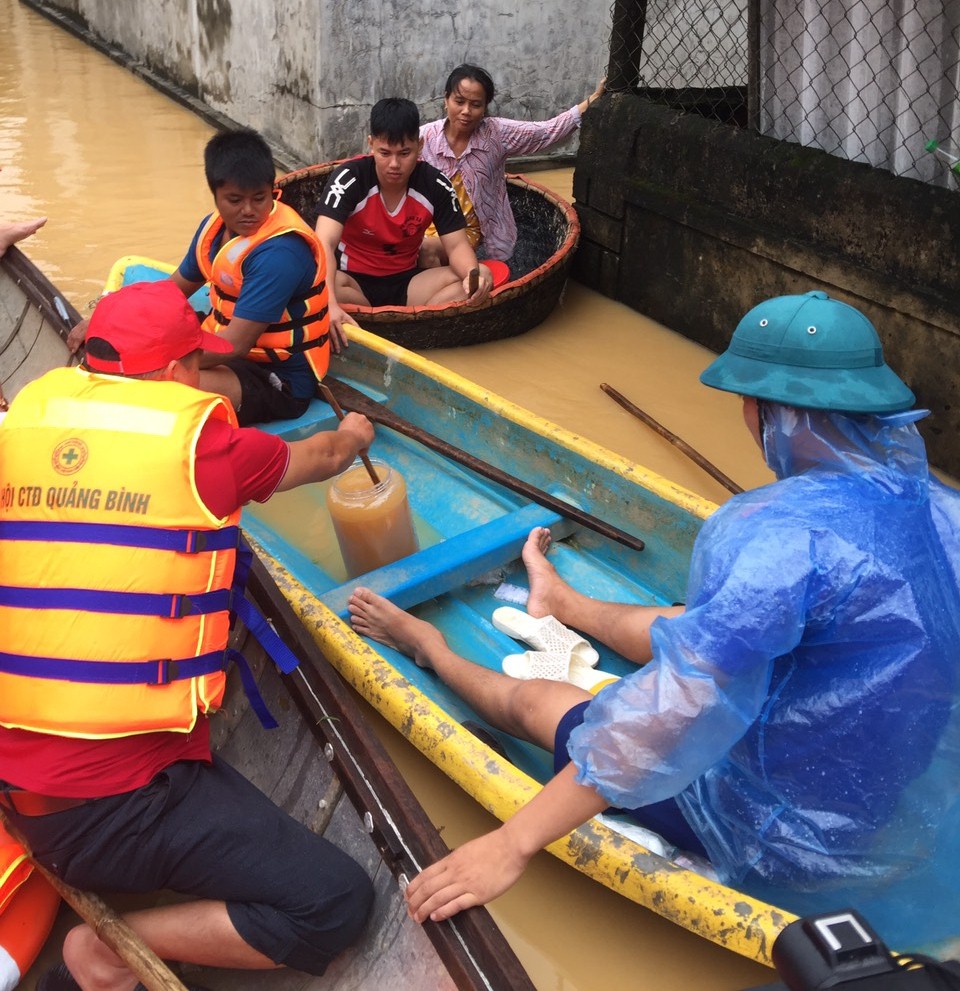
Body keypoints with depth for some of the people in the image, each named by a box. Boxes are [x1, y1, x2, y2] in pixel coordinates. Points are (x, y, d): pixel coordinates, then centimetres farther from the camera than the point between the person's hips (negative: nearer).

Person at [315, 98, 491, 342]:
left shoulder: (435, 185, -7)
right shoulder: (348, 178, -18)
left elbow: (457, 245, -7)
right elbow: (324, 244, -31)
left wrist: (473, 274, -34)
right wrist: (330, 304, -50)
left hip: (405, 283, 3)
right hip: (355, 281, -3)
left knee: (474, 284, -22)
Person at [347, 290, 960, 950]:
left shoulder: (787, 533, -32)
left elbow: (673, 713, -36)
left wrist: (513, 844, -30)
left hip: (785, 843, -7)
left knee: (533, 700, 10)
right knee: (690, 625, 27)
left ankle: (431, 648, 42)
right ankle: (565, 606, 57)